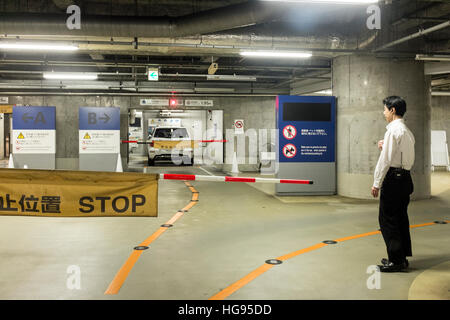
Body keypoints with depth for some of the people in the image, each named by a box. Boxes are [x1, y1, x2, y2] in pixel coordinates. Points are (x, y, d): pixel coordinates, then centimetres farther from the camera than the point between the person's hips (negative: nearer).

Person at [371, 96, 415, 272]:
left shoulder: (393, 130, -13)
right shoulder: (408, 132, 16)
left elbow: (386, 160, -17)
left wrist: (377, 183, -13)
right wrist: (385, 146, 11)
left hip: (393, 178, -10)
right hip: (405, 178, 10)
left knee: (387, 219, -4)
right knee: (400, 218, 15)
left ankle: (396, 260, 0)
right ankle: (402, 257, 23)